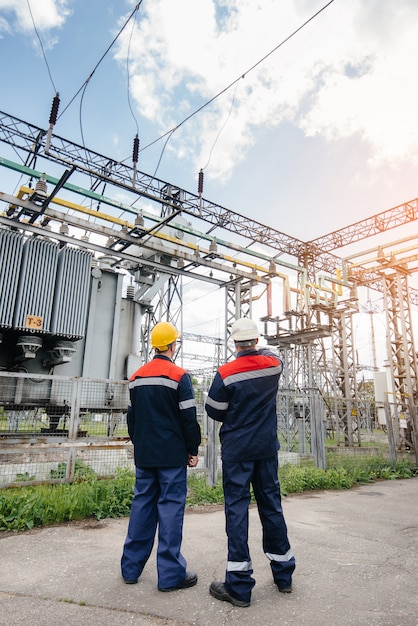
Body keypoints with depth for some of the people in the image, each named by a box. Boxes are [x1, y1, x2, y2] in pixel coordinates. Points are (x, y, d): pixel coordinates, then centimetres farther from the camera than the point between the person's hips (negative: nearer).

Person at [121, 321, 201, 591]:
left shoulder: (137, 377, 7)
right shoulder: (179, 376, -12)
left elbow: (132, 416, 13)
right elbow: (189, 417, -12)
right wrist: (193, 450, -2)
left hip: (144, 455, 6)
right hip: (172, 455, -6)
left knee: (142, 504, 14)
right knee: (171, 507, 1)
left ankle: (131, 567, 23)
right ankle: (171, 574, 7)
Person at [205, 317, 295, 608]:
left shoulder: (226, 373, -16)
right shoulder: (274, 364, -5)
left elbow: (214, 411, -7)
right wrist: (260, 349, 36)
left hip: (236, 450, -4)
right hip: (268, 447, 4)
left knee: (237, 509, 3)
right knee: (272, 505, 15)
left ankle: (239, 585, 8)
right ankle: (283, 573, 29)